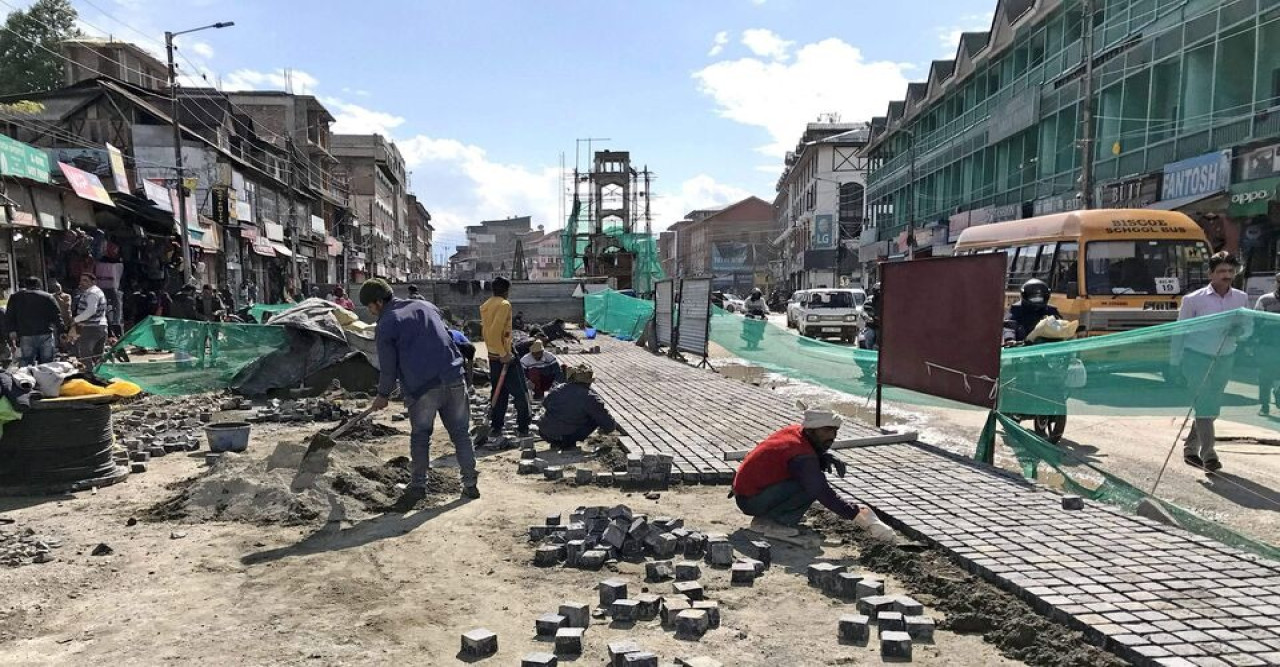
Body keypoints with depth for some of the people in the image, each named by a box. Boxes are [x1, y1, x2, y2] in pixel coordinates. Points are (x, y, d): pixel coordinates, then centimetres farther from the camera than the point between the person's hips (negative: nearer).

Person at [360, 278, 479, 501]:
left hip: (421, 388, -4)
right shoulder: (426, 306, 15)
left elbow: (388, 367, 2)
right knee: (461, 433, 10)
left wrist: (383, 395, 17)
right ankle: (470, 484, 13)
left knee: (420, 437, 12)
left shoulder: (385, 325, -1)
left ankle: (418, 486, 17)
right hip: (453, 379, 4)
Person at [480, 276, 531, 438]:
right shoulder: (504, 305, -17)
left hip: (492, 356, 8)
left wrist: (493, 350, 16)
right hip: (505, 356, -8)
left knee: (498, 392, 15)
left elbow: (486, 330, 12)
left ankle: (496, 427, 16)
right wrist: (504, 354, -22)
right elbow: (495, 332, -26)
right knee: (520, 393, 1)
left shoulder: (485, 306, 9)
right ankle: (523, 428, 4)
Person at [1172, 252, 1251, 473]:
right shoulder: (1193, 299, -8)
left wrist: (1239, 330, -16)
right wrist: (1174, 364, -3)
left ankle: (1190, 449, 26)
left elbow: (1248, 328, 9)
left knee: (1212, 408, 12)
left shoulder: (1241, 298, 3)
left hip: (1224, 359, 5)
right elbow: (1179, 332, -3)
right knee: (1203, 406, -9)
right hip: (1196, 357, -5)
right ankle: (1208, 455, -5)